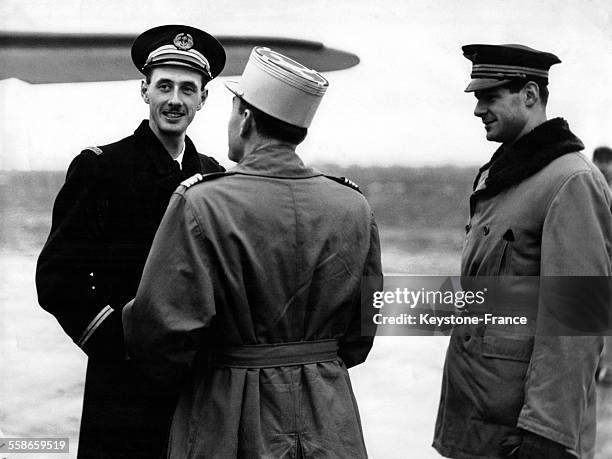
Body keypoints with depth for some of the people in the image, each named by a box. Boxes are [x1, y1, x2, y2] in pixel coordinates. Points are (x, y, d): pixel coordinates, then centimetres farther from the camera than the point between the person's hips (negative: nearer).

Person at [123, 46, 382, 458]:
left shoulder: (200, 204, -15)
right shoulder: (355, 208, -2)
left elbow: (160, 329, -15)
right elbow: (361, 333, 6)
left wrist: (185, 375, 4)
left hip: (228, 423, -4)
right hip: (329, 420, 4)